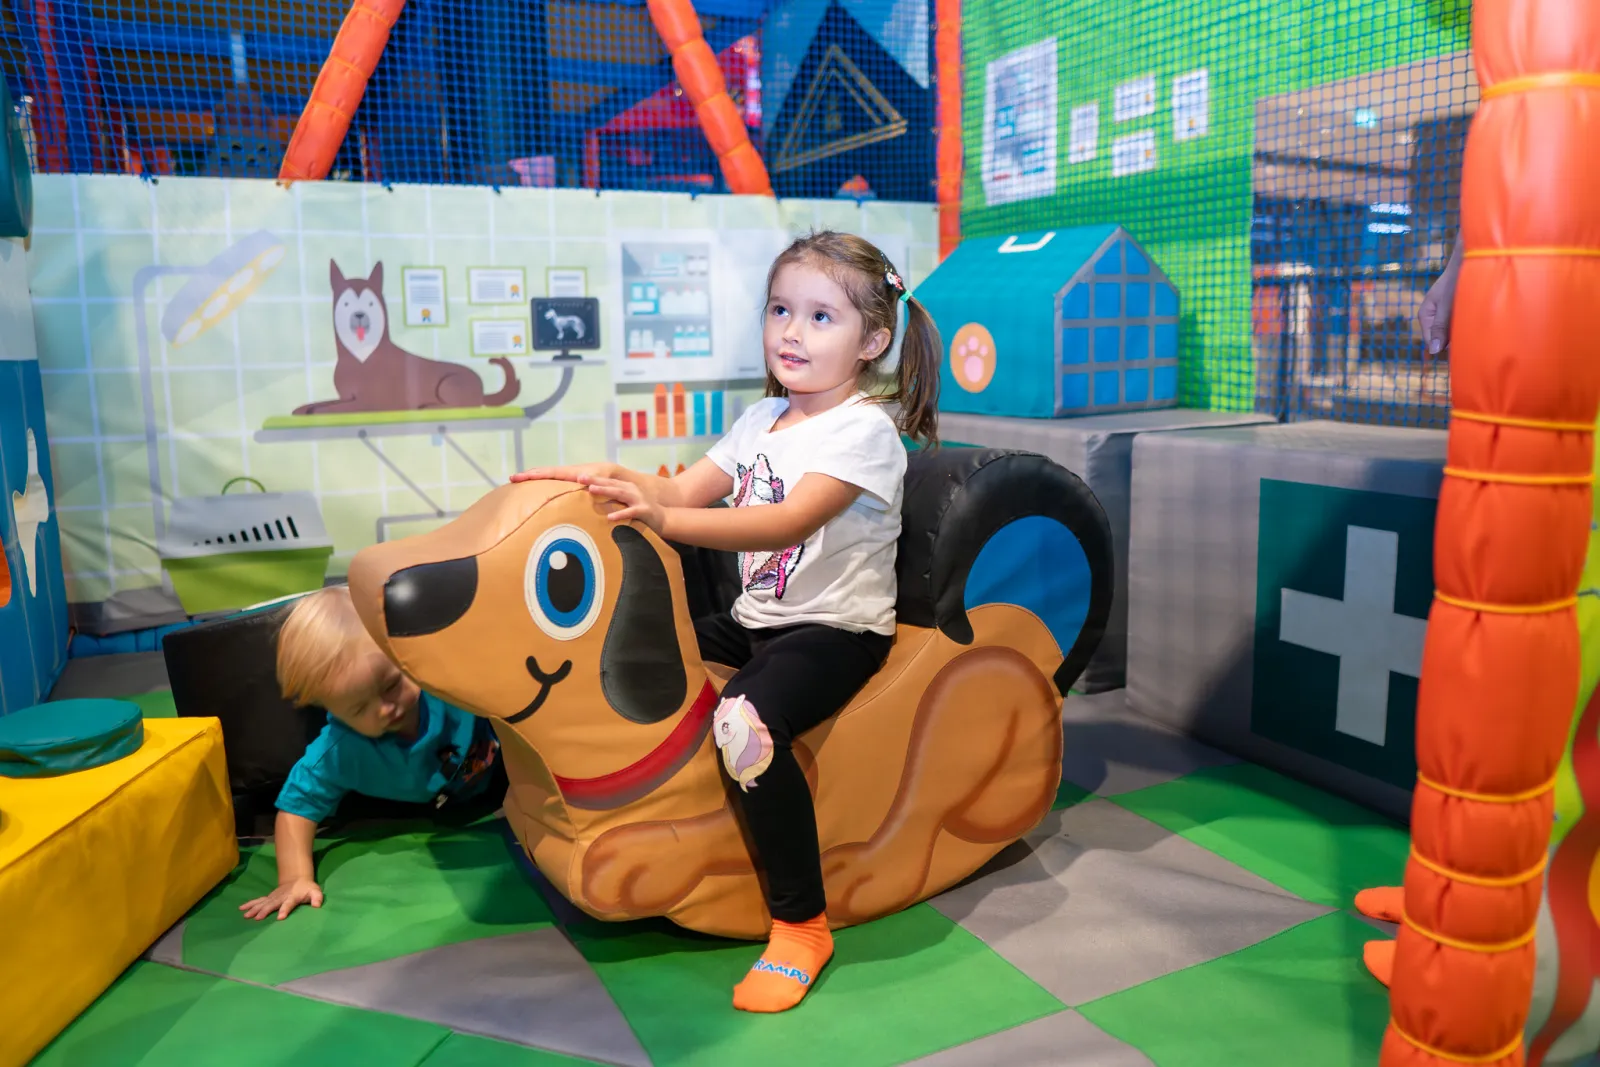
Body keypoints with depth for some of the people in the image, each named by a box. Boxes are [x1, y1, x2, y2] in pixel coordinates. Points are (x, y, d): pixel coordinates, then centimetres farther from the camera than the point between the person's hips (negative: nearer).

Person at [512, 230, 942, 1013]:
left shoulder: (865, 428, -12)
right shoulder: (763, 419, 14)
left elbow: (789, 521, -27)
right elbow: (684, 490, 7)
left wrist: (666, 520, -37)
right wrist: (611, 476, -13)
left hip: (837, 628, -8)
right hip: (755, 620, 8)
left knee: (747, 720, -34)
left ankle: (801, 923, -17)